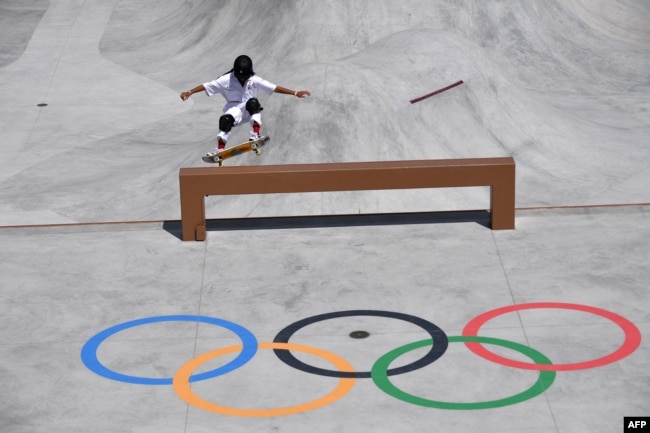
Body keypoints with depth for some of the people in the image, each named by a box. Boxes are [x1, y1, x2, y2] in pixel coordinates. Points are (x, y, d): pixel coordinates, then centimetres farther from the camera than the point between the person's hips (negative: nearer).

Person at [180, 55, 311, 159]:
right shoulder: (226, 80, -8)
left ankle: (256, 134, -39)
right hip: (234, 110, 0)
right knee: (225, 120, -33)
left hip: (250, 111, 1)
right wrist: (189, 92, -20)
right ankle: (220, 149, -32)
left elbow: (273, 87, -3)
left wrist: (295, 93, -6)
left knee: (253, 102, -34)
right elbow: (207, 86, -10)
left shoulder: (255, 80, -4)